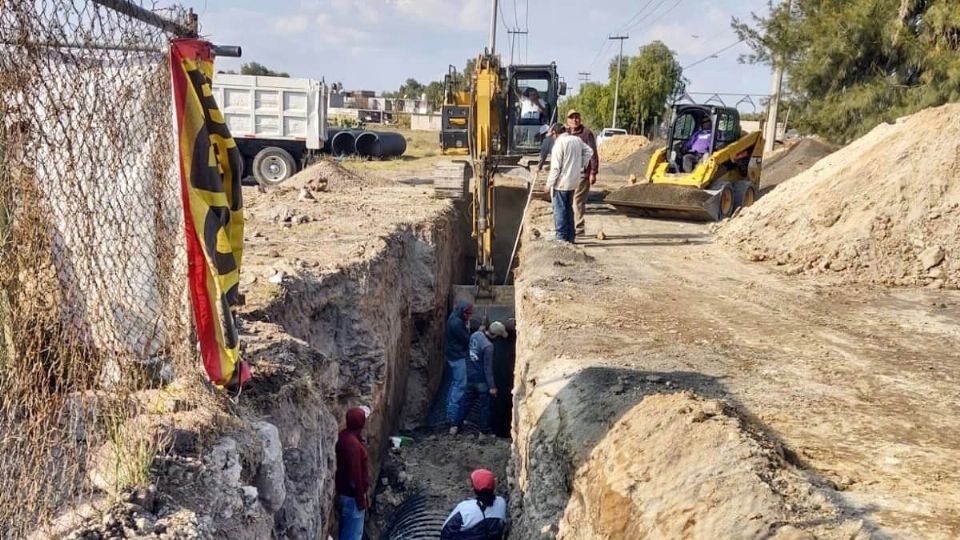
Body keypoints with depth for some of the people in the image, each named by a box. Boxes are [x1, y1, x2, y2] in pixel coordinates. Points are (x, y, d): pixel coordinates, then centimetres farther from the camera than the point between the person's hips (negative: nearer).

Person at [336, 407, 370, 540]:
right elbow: (355, 476, -26)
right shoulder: (352, 443, -31)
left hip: (345, 491, 9)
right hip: (352, 495, -9)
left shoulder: (345, 435, -2)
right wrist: (361, 500, -17)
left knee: (347, 529, 25)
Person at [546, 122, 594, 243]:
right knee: (569, 208, 17)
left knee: (559, 210, 0)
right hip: (573, 182, 8)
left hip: (561, 183, -8)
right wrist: (581, 165, 15)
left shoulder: (559, 143, -16)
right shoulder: (577, 140, 6)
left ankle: (562, 237, 1)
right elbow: (589, 152, 13)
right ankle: (570, 236, 22)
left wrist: (549, 183, -11)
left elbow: (555, 167, -17)